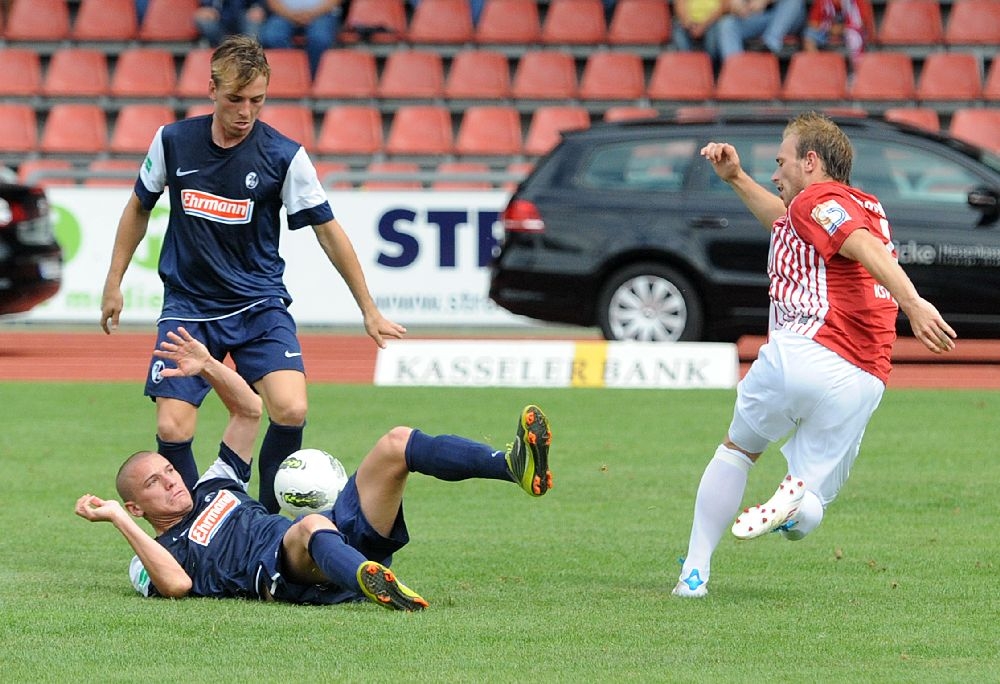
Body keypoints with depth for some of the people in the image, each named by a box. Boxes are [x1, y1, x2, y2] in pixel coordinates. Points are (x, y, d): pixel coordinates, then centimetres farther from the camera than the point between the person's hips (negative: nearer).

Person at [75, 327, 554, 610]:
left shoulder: (213, 489, 34)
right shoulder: (158, 553, 12)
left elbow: (249, 409, 37)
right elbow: (177, 584, -14)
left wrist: (207, 366, 23)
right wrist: (119, 521, -10)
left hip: (347, 538, 8)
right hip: (288, 576, -8)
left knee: (397, 445, -6)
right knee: (312, 527, -43)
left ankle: (517, 466, -26)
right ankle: (373, 584, -77)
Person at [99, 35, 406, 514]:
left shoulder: (284, 156, -9)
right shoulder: (173, 141, -4)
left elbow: (327, 230, -1)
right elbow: (139, 208, 14)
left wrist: (369, 310, 2)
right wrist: (114, 284, 15)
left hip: (259, 305, -1)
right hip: (187, 306, 1)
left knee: (290, 411, -22)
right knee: (172, 431, -12)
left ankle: (268, 519, -1)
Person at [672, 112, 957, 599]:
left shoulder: (818, 199, 1)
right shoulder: (864, 206, 28)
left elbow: (867, 247, -18)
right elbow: (787, 222, 46)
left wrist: (912, 302, -34)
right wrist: (736, 178, 40)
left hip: (805, 353, -6)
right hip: (864, 382, 6)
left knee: (737, 449, 18)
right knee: (804, 516, 8)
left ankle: (694, 572, 14)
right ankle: (799, 493, -27)